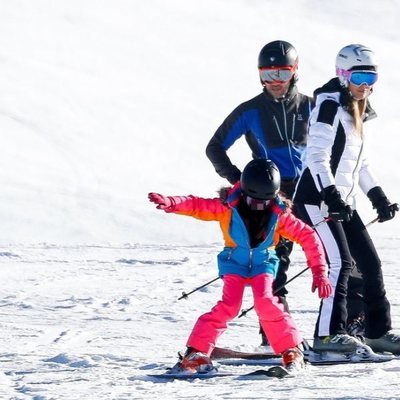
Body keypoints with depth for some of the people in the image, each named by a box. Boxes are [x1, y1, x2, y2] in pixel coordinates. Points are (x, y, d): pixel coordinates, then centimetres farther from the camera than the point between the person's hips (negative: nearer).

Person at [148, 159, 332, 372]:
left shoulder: (279, 214, -14)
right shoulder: (228, 207, -17)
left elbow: (308, 236, -8)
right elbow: (197, 206, -23)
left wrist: (319, 273, -11)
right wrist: (171, 203, -45)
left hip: (263, 262, 0)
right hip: (235, 262, 0)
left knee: (265, 302, -24)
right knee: (229, 305, -21)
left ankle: (291, 350, -10)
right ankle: (196, 351, -15)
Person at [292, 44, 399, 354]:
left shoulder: (357, 112, 17)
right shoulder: (330, 106, -11)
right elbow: (317, 157, -19)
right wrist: (332, 196, -27)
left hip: (341, 202, 9)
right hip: (316, 200, -9)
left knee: (370, 262, 9)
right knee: (341, 262, -19)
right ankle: (328, 334, -20)